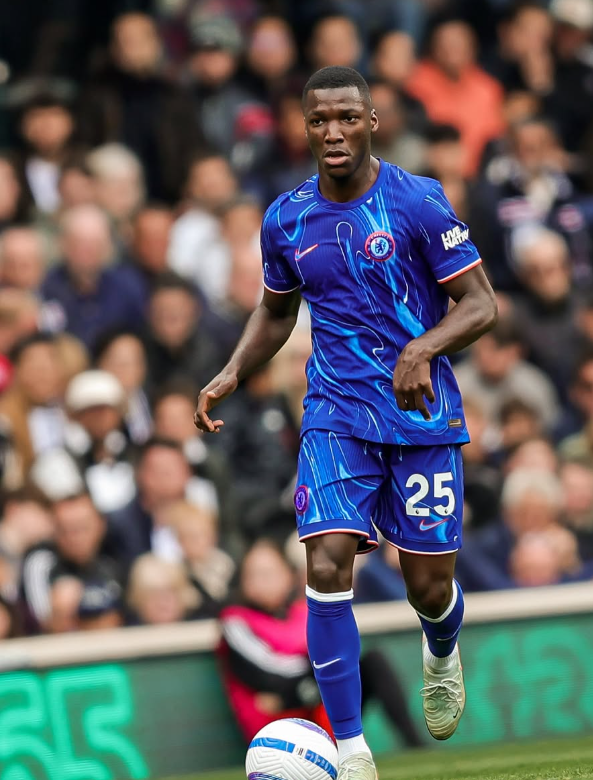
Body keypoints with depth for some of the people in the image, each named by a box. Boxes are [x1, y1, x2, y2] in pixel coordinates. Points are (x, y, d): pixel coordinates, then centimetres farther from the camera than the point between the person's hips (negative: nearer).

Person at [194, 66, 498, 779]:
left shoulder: (417, 203, -9)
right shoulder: (286, 219, 4)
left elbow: (480, 304, -8)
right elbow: (275, 311, 22)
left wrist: (423, 348, -26)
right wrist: (232, 374, 7)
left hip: (422, 412, -2)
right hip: (336, 417, 2)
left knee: (428, 587, 3)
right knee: (327, 567, -17)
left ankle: (442, 655, 43)